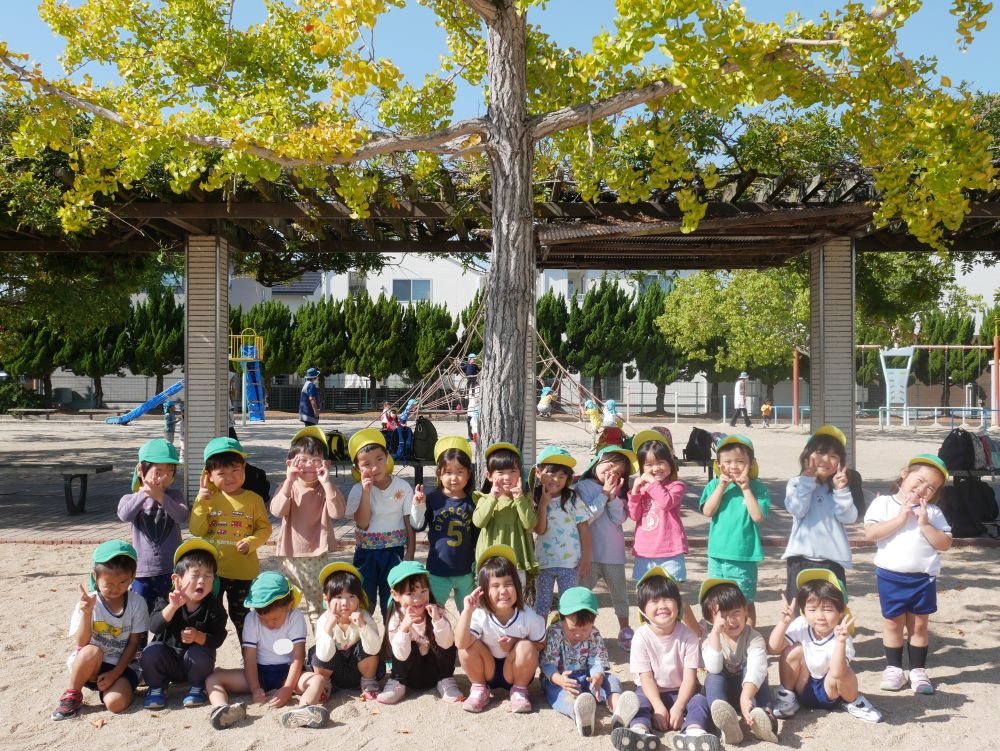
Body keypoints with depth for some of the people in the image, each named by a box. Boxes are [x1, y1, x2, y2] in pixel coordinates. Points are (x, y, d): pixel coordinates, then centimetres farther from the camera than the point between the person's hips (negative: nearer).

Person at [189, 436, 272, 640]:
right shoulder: (208, 499, -3)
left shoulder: (253, 499, -7)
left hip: (243, 570, -1)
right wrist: (201, 502, -16)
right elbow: (197, 531, -8)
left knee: (239, 615, 14)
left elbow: (264, 528, -3)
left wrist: (251, 542, -21)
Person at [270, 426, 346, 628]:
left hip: (317, 556, -1)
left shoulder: (326, 489, -5)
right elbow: (277, 511, -20)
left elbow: (337, 512, -22)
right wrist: (289, 481, -27)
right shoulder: (287, 487, -2)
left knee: (316, 605, 12)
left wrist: (326, 482, -28)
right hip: (290, 555, 1)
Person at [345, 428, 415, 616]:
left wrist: (409, 555, -5)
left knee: (392, 604, 8)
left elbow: (410, 523, -2)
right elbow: (362, 523, -18)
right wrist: (366, 492, -24)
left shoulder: (402, 487, -6)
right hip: (366, 553, 0)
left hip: (394, 553, 0)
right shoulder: (358, 490, -7)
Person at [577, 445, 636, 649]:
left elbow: (620, 519, -2)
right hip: (590, 552, -4)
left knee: (620, 593, 13)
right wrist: (604, 494, -14)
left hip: (613, 552, 4)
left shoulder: (617, 490, 8)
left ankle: (625, 631, 26)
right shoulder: (583, 486, -5)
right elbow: (586, 517, -14)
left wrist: (613, 497, -14)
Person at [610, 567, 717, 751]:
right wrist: (658, 707, -26)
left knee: (699, 700, -27)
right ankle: (641, 732, -57)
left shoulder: (688, 635, -10)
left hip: (680, 692, 0)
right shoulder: (641, 636, -11)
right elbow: (645, 677, -12)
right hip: (651, 692, 0)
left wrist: (678, 707, -24)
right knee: (637, 699, -29)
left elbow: (690, 676, -12)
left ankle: (694, 732, -55)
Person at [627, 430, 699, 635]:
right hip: (644, 551, 5)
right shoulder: (641, 487, 11)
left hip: (670, 551, -5)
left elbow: (666, 502, -24)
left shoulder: (676, 486, -4)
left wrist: (653, 482, -15)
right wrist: (635, 490, -8)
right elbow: (634, 515, 2)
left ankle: (697, 633, 12)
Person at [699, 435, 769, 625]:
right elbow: (707, 511, -10)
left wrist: (745, 488, -16)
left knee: (745, 602, 9)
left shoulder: (757, 488, -5)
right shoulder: (714, 485, 2)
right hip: (717, 554, 3)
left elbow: (758, 516, -16)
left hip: (744, 556, -3)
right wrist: (721, 486, -14)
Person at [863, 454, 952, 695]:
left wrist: (924, 524, -14)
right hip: (891, 576, -2)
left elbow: (945, 544, -3)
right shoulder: (883, 503, -3)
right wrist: (901, 518, -17)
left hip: (924, 577, 2)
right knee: (893, 622, 8)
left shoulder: (932, 512, 4)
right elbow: (870, 532, -16)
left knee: (919, 623, 11)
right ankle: (893, 668, 21)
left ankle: (918, 670, 22)